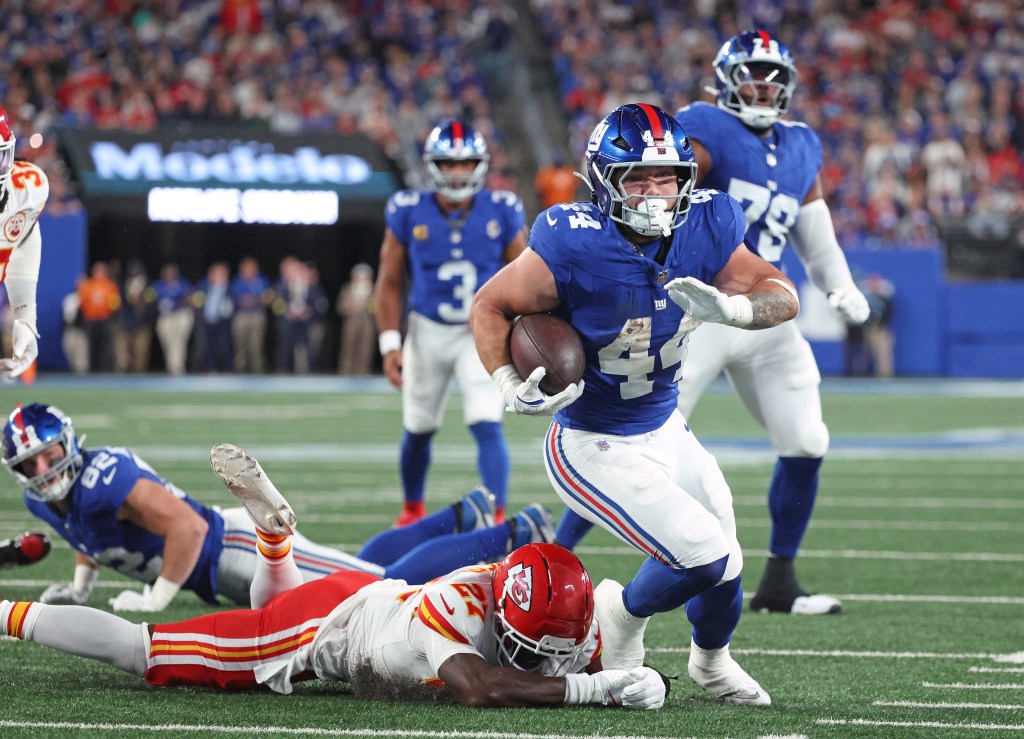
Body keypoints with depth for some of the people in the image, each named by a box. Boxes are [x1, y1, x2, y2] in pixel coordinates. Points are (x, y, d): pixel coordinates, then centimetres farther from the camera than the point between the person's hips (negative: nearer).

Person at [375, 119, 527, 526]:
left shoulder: (501, 213, -7)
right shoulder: (409, 213, -7)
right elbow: (389, 282, 1)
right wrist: (389, 343, -5)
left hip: (482, 334, -1)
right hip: (428, 332, 1)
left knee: (487, 427, -17)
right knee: (418, 429, 15)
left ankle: (497, 518, -17)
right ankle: (412, 510, 37)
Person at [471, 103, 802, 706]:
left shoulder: (704, 229, -12)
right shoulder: (577, 247, -27)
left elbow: (783, 294, -8)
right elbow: (491, 306, -14)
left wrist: (728, 308, -29)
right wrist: (512, 388, -28)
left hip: (666, 430, 6)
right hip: (595, 448, -6)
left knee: (724, 571, 16)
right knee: (706, 559, -16)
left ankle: (712, 662, 50)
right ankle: (626, 613, 17)